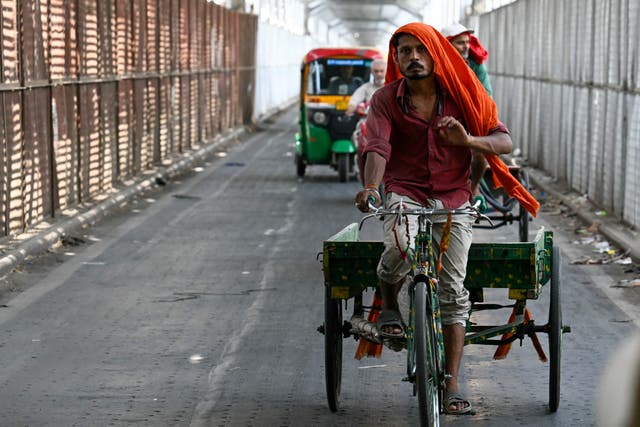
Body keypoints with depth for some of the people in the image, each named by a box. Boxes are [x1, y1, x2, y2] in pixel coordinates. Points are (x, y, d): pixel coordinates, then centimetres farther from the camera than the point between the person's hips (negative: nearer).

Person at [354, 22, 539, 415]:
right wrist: (371, 187, -36)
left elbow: (504, 141, -3)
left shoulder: (460, 95, 1)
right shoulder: (386, 100, -2)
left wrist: (468, 140, -24)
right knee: (401, 250, -34)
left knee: (453, 291, -7)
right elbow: (378, 147, -16)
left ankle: (452, 384, 0)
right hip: (405, 195, -1)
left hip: (453, 199, 1)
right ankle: (389, 305, 0)